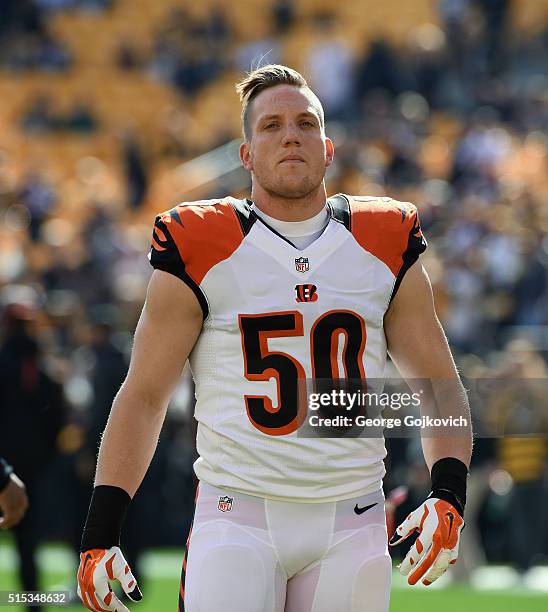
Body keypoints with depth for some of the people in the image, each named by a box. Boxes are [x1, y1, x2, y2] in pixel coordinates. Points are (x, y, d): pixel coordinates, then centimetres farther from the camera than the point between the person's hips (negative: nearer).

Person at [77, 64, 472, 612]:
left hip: (350, 523, 2)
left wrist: (447, 498, -5)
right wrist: (99, 534, -4)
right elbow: (143, 397, 4)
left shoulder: (385, 250, 7)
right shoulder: (199, 252, 0)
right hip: (237, 516, -2)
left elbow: (440, 390, 13)